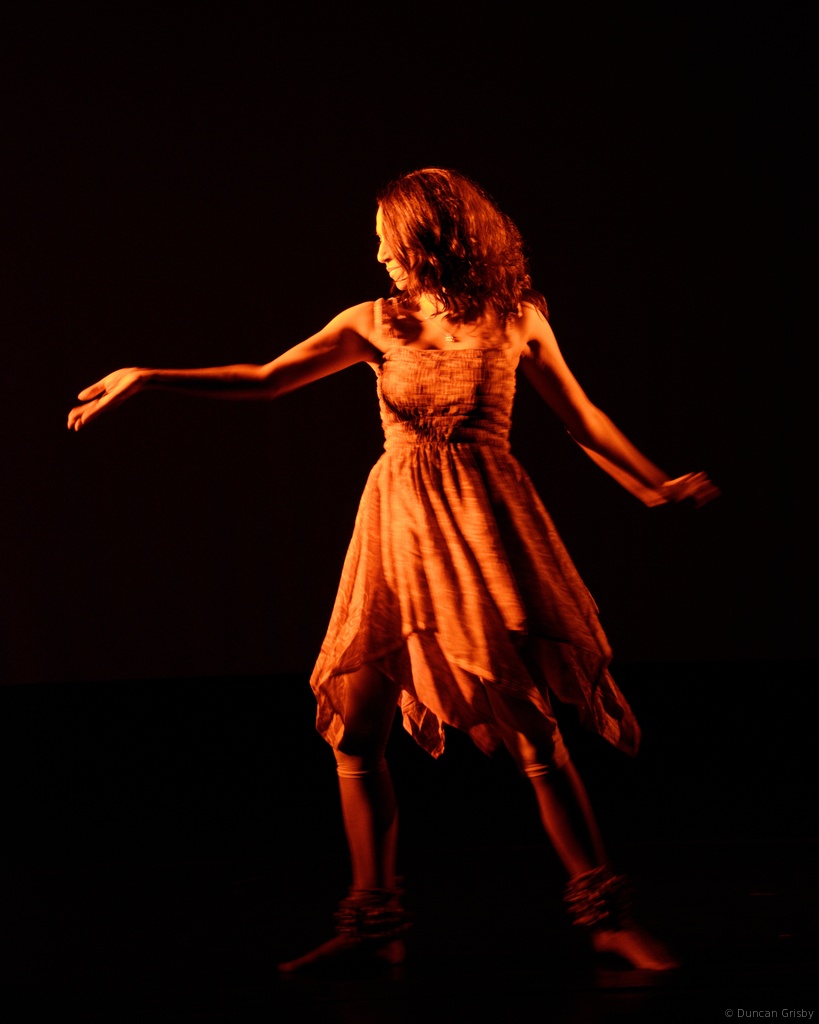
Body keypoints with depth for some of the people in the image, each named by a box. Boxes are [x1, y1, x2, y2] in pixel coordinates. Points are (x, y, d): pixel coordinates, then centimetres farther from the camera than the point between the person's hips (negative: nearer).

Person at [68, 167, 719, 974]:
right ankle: (374, 925, 9)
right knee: (354, 733, -2)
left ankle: (603, 916, 2)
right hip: (398, 526, 3)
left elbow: (581, 418, 14)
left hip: (484, 525, -3)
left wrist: (654, 488, 16)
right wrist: (147, 379, -1)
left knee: (532, 731, -8)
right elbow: (266, 380, 6)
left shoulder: (515, 320, 3)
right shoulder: (376, 323, 8)